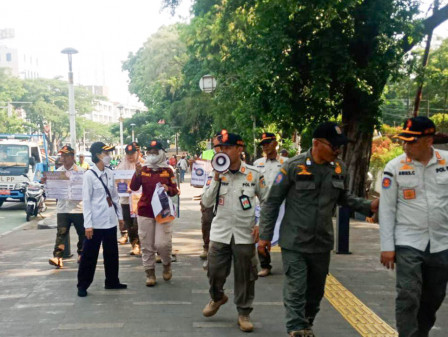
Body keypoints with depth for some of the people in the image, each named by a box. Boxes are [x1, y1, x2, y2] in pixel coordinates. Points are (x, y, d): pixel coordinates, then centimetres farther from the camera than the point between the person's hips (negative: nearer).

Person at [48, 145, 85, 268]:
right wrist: (46, 182, -3)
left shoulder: (79, 171, -2)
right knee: (61, 233, -6)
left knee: (82, 233, 9)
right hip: (62, 208, 2)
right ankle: (57, 257, -11)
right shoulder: (58, 171, 10)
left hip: (77, 207, -2)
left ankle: (81, 254, 28)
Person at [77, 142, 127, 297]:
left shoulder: (110, 173, 7)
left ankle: (112, 281, 28)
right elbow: (86, 201, -13)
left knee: (112, 253, 15)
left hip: (110, 221, 6)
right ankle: (83, 285, 14)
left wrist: (120, 216, 13)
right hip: (95, 222, -6)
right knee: (89, 255, 3)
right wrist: (88, 224, -16)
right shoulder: (89, 175, -11)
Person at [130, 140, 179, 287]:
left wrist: (168, 189, -17)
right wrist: (137, 173, -21)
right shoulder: (143, 169, 3)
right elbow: (134, 188, -7)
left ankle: (167, 264, 21)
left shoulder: (167, 171, 1)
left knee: (162, 243, -10)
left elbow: (175, 190, 4)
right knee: (147, 245, 5)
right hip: (145, 211, 1)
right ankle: (150, 273, 17)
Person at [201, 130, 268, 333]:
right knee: (214, 272, 7)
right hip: (220, 233, 2)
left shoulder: (253, 174, -4)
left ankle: (244, 313, 22)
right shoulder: (216, 173, 0)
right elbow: (206, 203, -5)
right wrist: (216, 178, -14)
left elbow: (267, 201, 5)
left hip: (245, 234, -1)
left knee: (245, 276, 5)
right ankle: (217, 298, 38)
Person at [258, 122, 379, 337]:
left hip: (322, 243, 5)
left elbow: (344, 198, 14)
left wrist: (368, 206, -3)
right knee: (296, 291, -6)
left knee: (315, 291, 18)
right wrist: (265, 236, -6)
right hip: (294, 242, -5)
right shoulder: (293, 167, -14)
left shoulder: (340, 169, 0)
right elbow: (272, 202, -7)